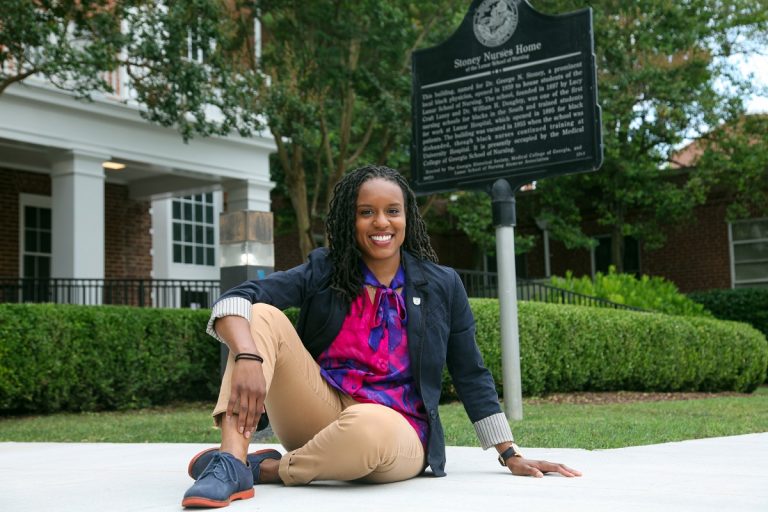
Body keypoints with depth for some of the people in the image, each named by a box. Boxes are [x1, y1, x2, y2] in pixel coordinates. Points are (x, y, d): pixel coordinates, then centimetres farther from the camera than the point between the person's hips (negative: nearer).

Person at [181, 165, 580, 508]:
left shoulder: (442, 286, 4)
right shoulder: (323, 272, 2)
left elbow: (471, 378, 10)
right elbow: (236, 299, -13)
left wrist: (511, 457, 9)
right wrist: (248, 358, -34)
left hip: (394, 430, -1)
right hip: (320, 411, 2)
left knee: (369, 429, -40)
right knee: (262, 315, -19)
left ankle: (265, 469, -14)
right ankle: (230, 464, -33)